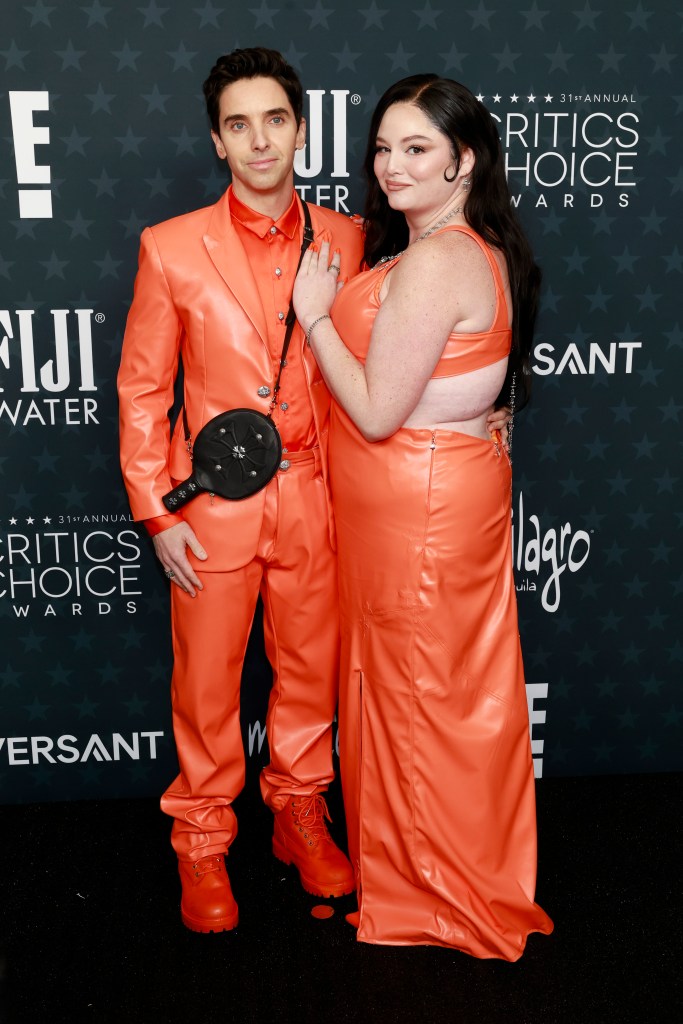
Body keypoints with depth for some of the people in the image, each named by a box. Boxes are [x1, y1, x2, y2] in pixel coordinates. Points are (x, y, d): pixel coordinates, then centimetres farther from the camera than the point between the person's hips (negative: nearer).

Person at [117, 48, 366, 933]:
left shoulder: (346, 239, 2)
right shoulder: (172, 248, -4)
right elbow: (141, 386, -1)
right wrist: (154, 512, -5)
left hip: (316, 499, 2)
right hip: (215, 502, -2)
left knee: (310, 669, 15)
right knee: (206, 681, 10)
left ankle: (299, 813, 38)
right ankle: (202, 838, 32)